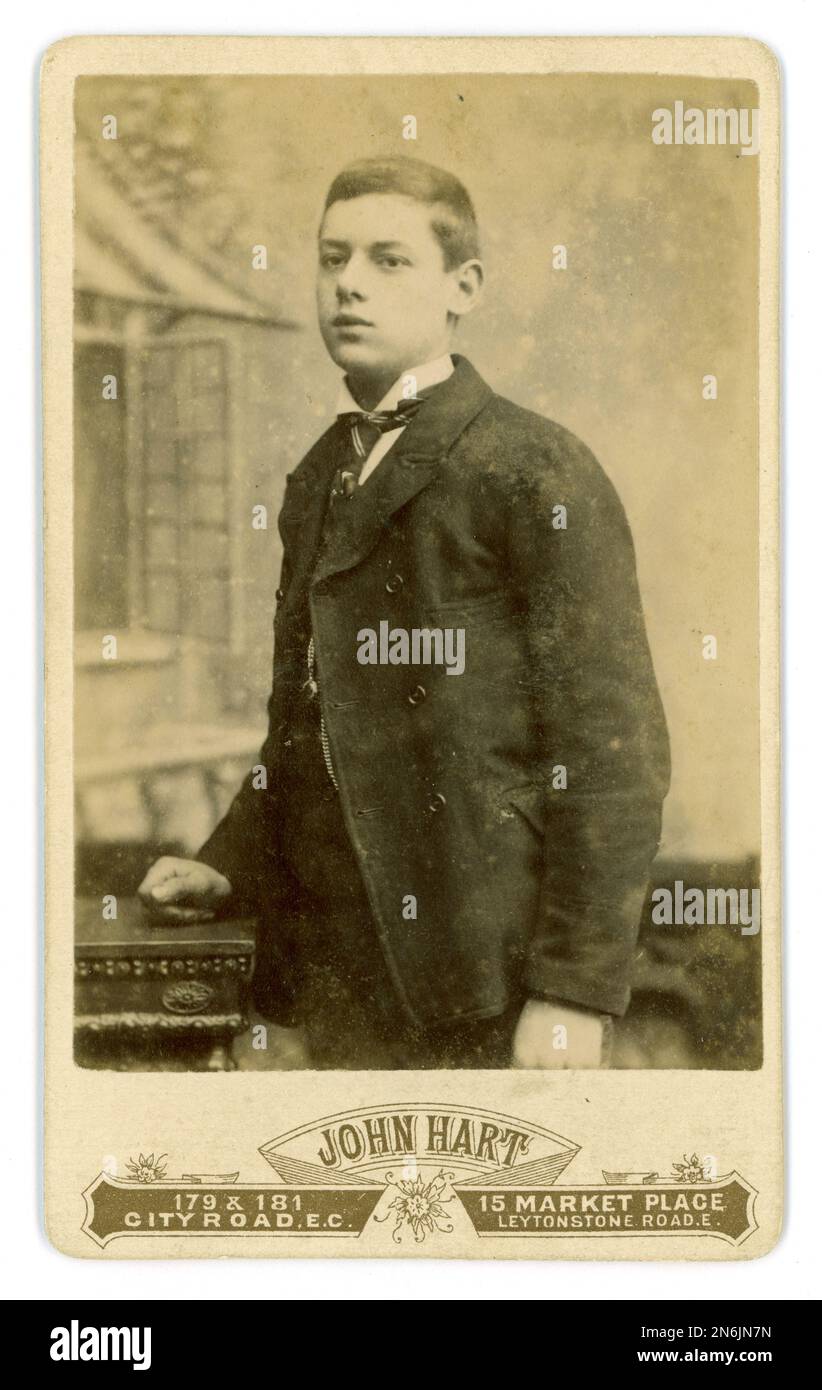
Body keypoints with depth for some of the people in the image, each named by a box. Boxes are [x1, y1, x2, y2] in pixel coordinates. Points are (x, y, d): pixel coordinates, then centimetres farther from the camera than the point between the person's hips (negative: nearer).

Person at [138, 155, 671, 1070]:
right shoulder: (315, 482, 16)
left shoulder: (537, 472, -8)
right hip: (336, 972, 6)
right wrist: (228, 865, 8)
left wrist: (577, 994, -16)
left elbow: (613, 750, -12)